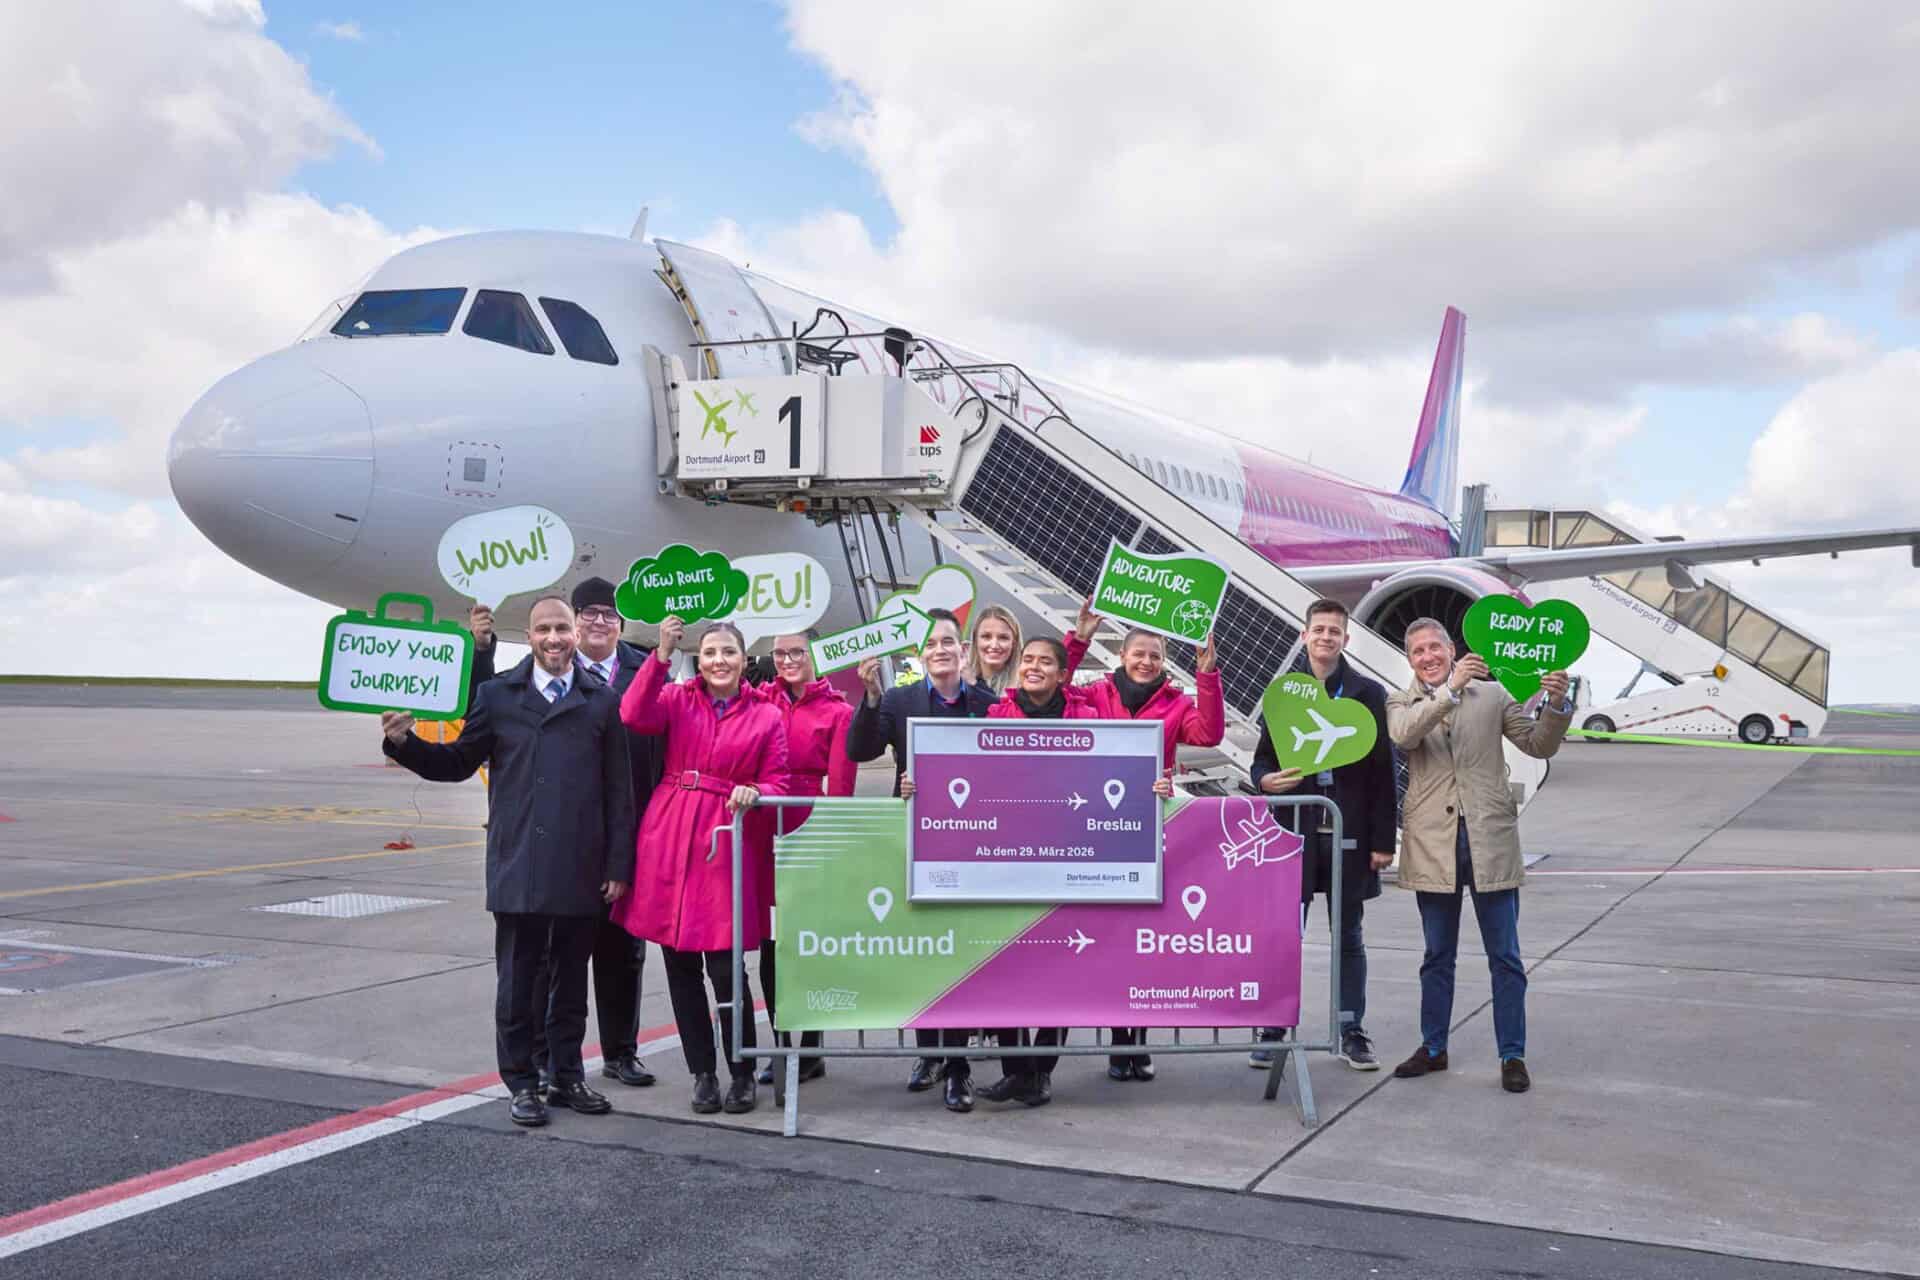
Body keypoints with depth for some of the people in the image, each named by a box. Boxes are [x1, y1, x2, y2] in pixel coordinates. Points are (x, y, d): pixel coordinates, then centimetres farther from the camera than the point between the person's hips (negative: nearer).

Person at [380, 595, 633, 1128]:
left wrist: (618, 864, 0)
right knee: (518, 979, 6)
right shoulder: (498, 695, 6)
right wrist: (403, 743, -9)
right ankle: (521, 1083, 17)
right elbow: (458, 762, 8)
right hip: (519, 867, -1)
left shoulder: (602, 701, 6)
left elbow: (619, 790, 4)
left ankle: (567, 1076, 24)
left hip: (581, 871, 1)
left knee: (571, 978, 11)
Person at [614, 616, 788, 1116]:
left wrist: (754, 793, -15)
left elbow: (777, 784, 7)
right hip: (670, 840, 2)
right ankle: (702, 1073, 20)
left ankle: (742, 1074, 12)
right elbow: (635, 716, -13)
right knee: (680, 967, 7)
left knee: (726, 969, -5)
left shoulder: (765, 717, 6)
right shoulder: (677, 699, 7)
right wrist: (661, 655, -19)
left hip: (728, 842, -2)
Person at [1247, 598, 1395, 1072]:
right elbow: (1262, 757, 10)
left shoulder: (1369, 694, 4)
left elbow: (1382, 771, 2)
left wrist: (1382, 840, -3)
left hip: (1349, 836, 0)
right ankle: (1273, 1032, 10)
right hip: (1294, 832, 1)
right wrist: (1264, 779, -15)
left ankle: (1352, 1033, 16)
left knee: (1348, 938, 8)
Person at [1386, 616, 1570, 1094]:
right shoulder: (1402, 703, 5)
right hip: (1433, 844, 1)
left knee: (1505, 957, 4)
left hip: (1490, 840, -1)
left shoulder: (1493, 695, 6)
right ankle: (1433, 1048, 25)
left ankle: (1512, 1056, 13)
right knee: (1437, 956, 13)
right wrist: (1451, 689, -25)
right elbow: (1403, 734, -18)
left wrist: (1556, 706, -15)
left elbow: (1539, 745, 4)